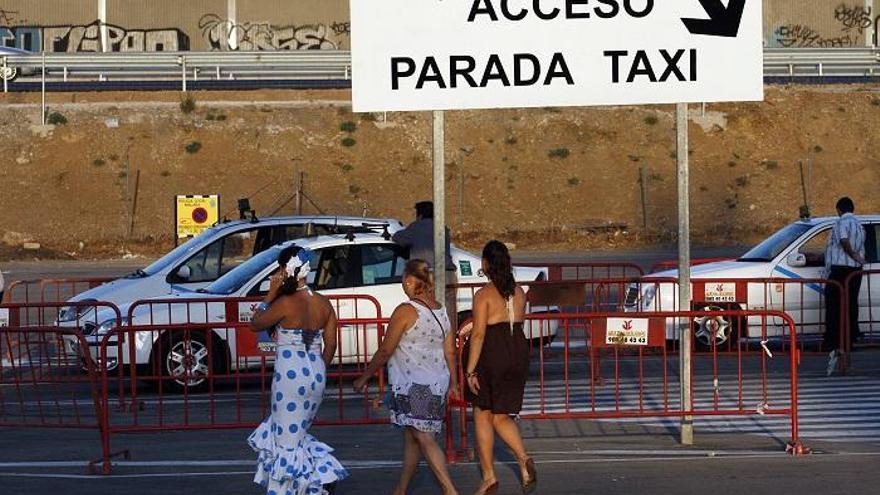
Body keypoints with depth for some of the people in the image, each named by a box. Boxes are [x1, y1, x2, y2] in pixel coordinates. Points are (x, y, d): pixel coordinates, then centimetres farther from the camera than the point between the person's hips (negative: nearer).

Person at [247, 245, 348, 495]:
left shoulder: (285, 303, -16)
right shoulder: (324, 303, 3)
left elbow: (255, 324, -3)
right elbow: (330, 345, 8)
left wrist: (270, 294, -3)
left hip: (290, 376, -7)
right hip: (316, 375, 7)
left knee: (287, 440, 3)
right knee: (295, 432, 22)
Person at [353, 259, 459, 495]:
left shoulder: (405, 311, -14)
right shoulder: (440, 311, 7)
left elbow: (385, 351, -10)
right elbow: (450, 351, 11)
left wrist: (364, 378, 0)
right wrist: (453, 382, 23)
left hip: (413, 385, -8)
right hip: (436, 384, 8)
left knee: (424, 439, -7)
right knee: (411, 438, 18)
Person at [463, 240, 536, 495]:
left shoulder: (483, 295, -13)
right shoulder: (519, 293, 5)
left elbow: (479, 334, -17)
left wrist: (470, 370, -16)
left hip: (491, 357, -6)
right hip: (518, 355, 6)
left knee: (482, 416, 9)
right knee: (501, 417, 14)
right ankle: (524, 460, -10)